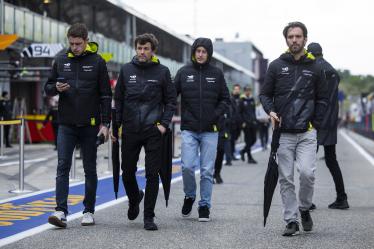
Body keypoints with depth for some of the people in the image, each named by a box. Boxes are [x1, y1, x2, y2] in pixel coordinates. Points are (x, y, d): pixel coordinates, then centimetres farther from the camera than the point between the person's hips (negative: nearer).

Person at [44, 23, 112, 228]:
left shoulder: (97, 62, -1)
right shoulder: (61, 60, 5)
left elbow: (106, 95, 0)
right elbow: (48, 88, 12)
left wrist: (105, 123, -5)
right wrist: (56, 88, -12)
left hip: (90, 125, -1)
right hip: (66, 124, 2)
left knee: (90, 169, 7)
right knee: (63, 167, -6)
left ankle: (89, 211, 17)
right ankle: (61, 211, -9)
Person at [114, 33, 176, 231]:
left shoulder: (162, 72, 1)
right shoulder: (126, 70, 5)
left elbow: (171, 101, 4)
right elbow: (118, 99, 10)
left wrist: (164, 124, -7)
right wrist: (116, 124, 3)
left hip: (153, 131, -2)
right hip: (130, 131, 2)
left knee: (152, 175, -3)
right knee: (127, 172, 9)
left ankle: (149, 216, 4)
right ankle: (134, 199, 39)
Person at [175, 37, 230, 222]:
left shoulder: (216, 73, 4)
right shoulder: (184, 72, 3)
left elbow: (225, 99, 9)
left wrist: (216, 116, -5)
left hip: (210, 130, 0)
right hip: (189, 129, 0)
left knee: (207, 170, 2)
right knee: (187, 166, -8)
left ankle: (204, 205, 13)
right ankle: (189, 196, 18)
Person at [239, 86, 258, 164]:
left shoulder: (252, 100, 13)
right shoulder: (242, 101, -3)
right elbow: (240, 113, -5)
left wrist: (254, 119, 9)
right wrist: (243, 122, -12)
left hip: (253, 123, 6)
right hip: (246, 124, -6)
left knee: (253, 139, 4)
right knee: (248, 140, -4)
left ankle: (243, 151, 25)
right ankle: (250, 158, 2)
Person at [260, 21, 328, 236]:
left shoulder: (315, 68, 6)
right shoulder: (277, 66, 5)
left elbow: (322, 99, 12)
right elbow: (265, 94, 11)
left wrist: (316, 124, 2)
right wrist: (271, 111, -8)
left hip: (307, 132, -1)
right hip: (284, 133, 1)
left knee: (307, 172, -14)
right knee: (286, 178, 2)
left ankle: (305, 208, 12)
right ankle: (291, 220, 10)